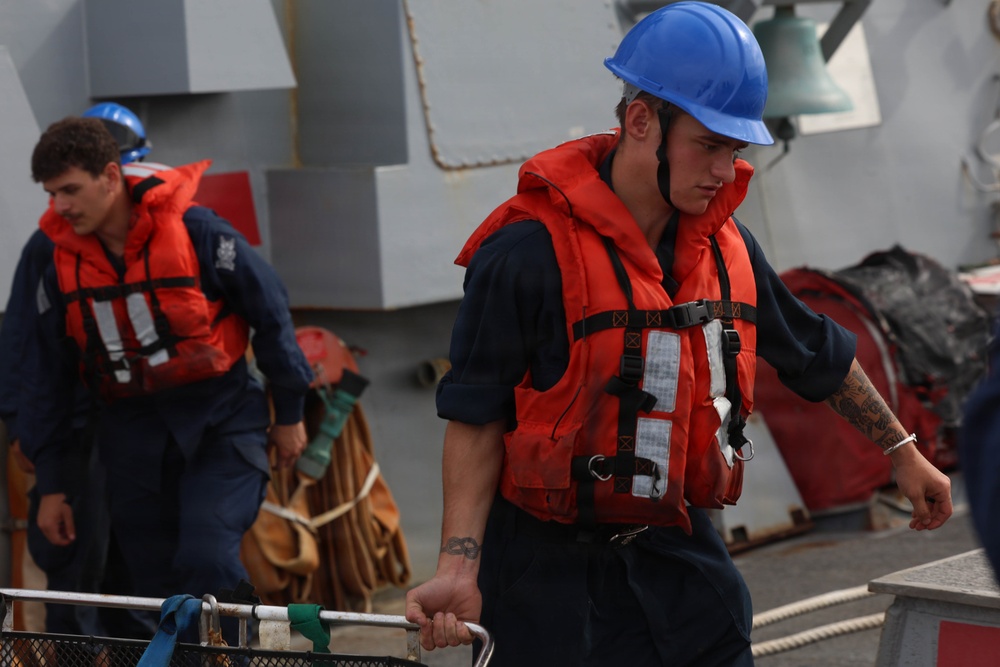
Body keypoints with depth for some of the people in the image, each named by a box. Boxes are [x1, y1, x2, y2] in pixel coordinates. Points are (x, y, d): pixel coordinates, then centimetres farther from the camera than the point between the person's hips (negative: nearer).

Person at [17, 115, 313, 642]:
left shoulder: (196, 232, -12)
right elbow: (44, 378, 10)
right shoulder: (61, 263, 1)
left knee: (206, 560, -22)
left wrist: (289, 413, 5)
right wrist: (50, 484, 10)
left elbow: (270, 313, -2)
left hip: (221, 422, -4)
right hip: (133, 434, 4)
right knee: (155, 586, 4)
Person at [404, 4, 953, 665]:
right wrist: (458, 568, -20)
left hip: (680, 560, 6)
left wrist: (903, 451, 29)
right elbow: (477, 418, -13)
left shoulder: (725, 244, 5)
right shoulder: (529, 252, -15)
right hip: (552, 570, -6)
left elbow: (820, 355, 20)